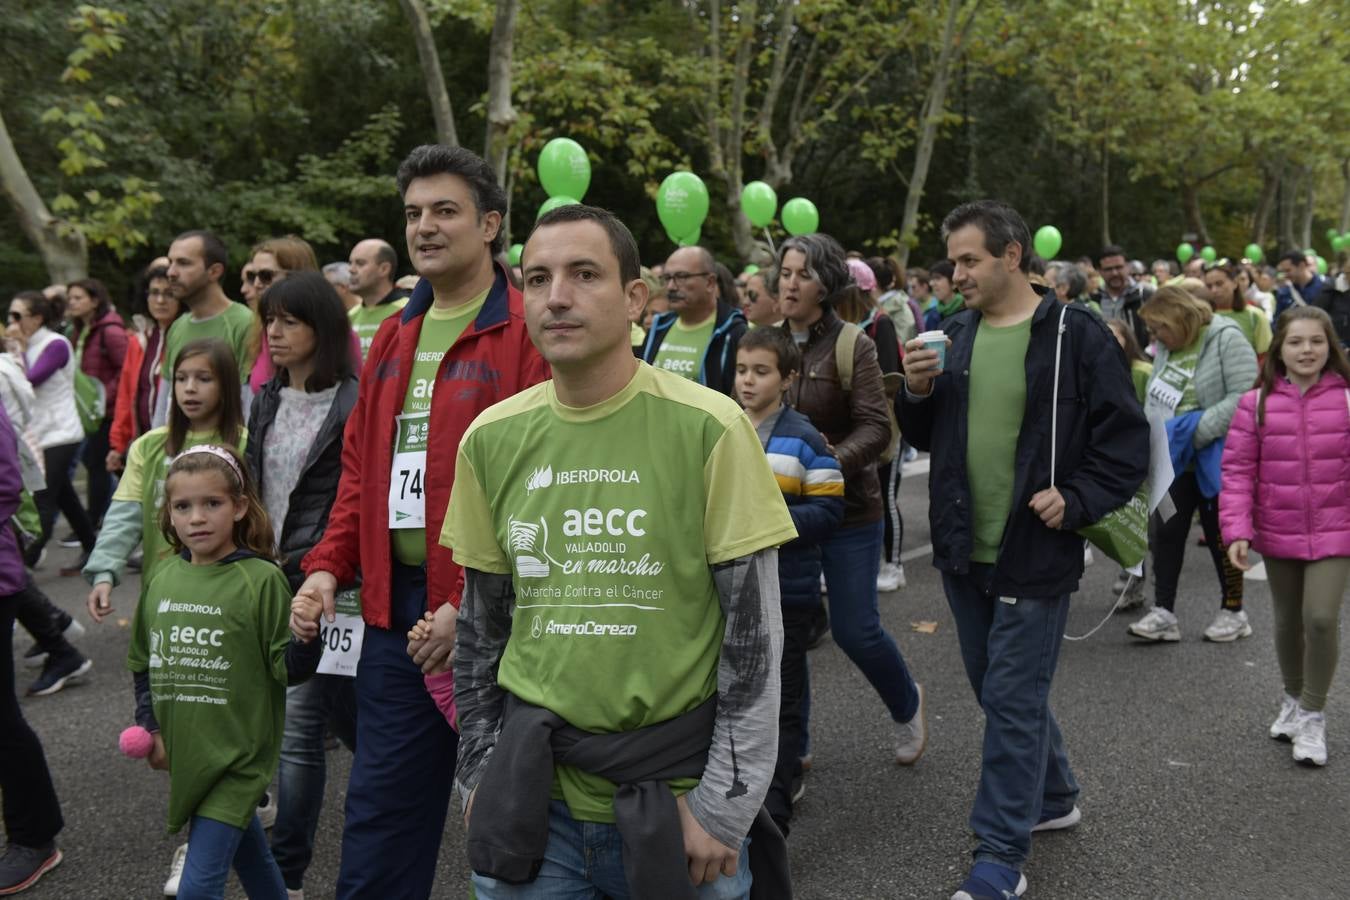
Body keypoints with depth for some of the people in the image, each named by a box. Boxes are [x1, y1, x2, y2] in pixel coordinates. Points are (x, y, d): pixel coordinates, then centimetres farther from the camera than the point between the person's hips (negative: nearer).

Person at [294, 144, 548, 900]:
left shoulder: (530, 333, -9)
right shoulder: (394, 337, 14)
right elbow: (362, 465, 18)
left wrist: (475, 598, -18)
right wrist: (330, 566, 5)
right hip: (396, 600, 7)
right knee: (381, 806, 14)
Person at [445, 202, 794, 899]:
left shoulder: (709, 428, -11)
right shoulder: (491, 438, 1)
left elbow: (754, 629, -9)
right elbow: (481, 624, 10)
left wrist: (723, 808, -9)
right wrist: (480, 771, 8)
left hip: (674, 801, -3)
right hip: (530, 799, 3)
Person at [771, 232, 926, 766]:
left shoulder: (851, 345, -9)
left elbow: (876, 427, -15)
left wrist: (835, 461, -32)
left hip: (847, 507, -4)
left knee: (854, 629, 0)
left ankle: (906, 706, 33)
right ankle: (792, 744, 27)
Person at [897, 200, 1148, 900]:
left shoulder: (1076, 336, -9)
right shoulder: (955, 337, 8)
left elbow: (1126, 440, -6)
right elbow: (924, 437, 13)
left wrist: (1078, 500, -18)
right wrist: (917, 393, -6)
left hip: (1034, 555, -6)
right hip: (963, 552, 6)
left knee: (1013, 702, -1)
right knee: (1001, 691, 18)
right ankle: (1053, 796, 40)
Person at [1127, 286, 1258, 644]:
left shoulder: (1226, 339, -15)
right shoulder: (1166, 347, 8)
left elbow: (1245, 396, -23)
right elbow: (1155, 396, 14)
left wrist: (1197, 430, -24)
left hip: (1214, 459, -6)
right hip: (1174, 459, 6)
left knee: (1219, 533, 5)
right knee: (1165, 532, 3)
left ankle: (1233, 611, 21)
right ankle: (1163, 612, 7)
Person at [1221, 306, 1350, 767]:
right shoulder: (1257, 403, -5)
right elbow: (1237, 470, -4)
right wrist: (1237, 530, -12)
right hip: (1278, 533, 2)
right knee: (1287, 622, 16)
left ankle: (1313, 715, 9)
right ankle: (1292, 698, 41)